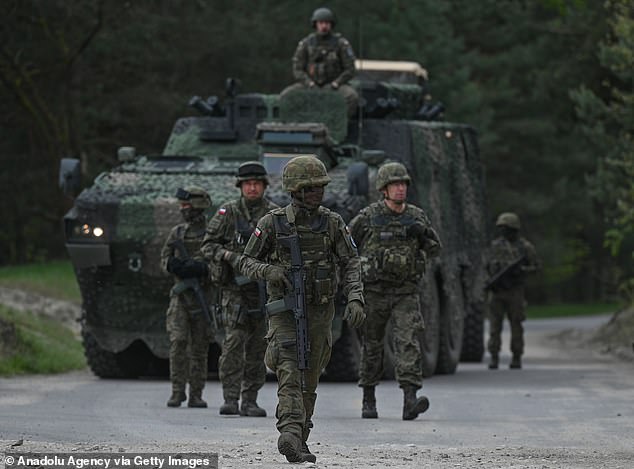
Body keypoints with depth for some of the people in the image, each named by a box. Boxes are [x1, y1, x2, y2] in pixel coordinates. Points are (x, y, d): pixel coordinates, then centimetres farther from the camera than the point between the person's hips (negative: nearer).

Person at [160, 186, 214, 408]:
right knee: (178, 342, -8)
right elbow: (165, 258, 15)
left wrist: (198, 267, -21)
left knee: (199, 346, 1)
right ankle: (177, 392, -4)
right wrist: (173, 264, -7)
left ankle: (196, 394, 6)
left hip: (203, 295, -2)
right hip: (180, 293, 2)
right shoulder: (177, 232, 13)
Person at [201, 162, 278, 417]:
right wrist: (229, 256, -13)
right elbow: (207, 245, 4)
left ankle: (250, 400, 10)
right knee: (234, 340, -11)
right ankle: (230, 398, -11)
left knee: (258, 346, 4)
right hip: (235, 287, -2)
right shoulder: (228, 212, 2)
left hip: (264, 288, 2)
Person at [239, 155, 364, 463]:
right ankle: (290, 435, -32)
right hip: (284, 309, -3)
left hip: (320, 311, 3)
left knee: (309, 380, 11)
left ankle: (299, 439, 25)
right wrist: (268, 270, -19)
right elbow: (247, 262, 2)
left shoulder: (332, 223, 1)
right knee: (290, 373, -19)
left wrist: (355, 300, -15)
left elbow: (350, 264, 0)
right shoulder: (272, 223, -4)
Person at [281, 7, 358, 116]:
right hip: (310, 84, 2)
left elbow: (350, 70, -7)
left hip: (334, 85, -2)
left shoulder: (341, 43, -8)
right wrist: (311, 86, -20)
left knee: (351, 96, -34)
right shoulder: (305, 43, -3)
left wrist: (334, 85, -21)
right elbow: (298, 70, -4)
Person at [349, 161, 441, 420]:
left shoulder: (416, 216, 5)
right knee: (371, 345, 8)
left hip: (406, 292, 1)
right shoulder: (368, 217, -4)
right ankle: (368, 400, 21)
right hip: (374, 290, -1)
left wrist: (423, 235, -8)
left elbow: (435, 249, 13)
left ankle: (410, 399, -23)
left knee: (409, 341, -14)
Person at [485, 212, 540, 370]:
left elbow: (536, 267, 2)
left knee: (516, 325, 2)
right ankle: (494, 358, -1)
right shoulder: (496, 245, 9)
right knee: (495, 324, -3)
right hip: (496, 291, 3)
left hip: (515, 291, -3)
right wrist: (493, 279, -4)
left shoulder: (525, 247, -1)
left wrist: (521, 270, -17)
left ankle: (516, 358, 10)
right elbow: (487, 265, 15)